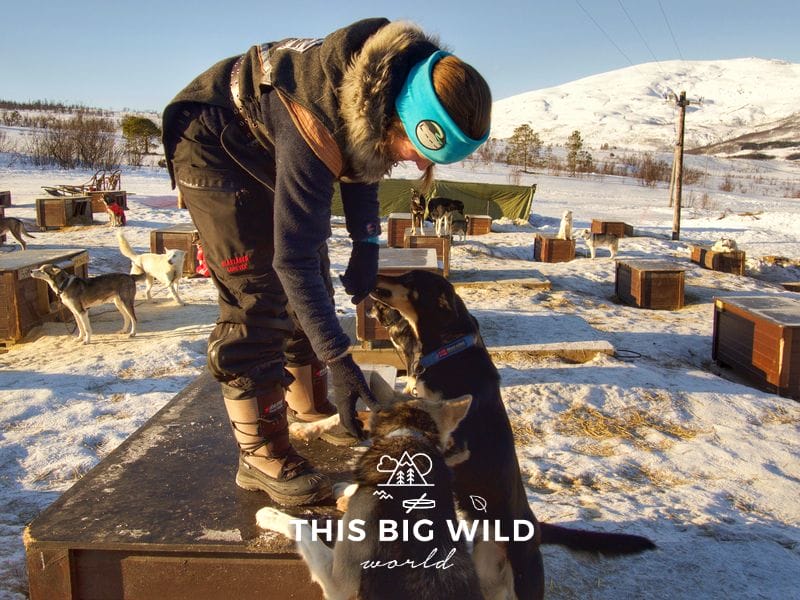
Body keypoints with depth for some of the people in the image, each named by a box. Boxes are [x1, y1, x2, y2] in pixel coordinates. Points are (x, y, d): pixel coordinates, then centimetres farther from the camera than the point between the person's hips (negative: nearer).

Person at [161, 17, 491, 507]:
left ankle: (309, 410, 26)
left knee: (313, 288, 10)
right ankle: (262, 456, -5)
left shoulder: (391, 84, -17)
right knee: (258, 301, -14)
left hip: (269, 150, 8)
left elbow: (363, 158, 3)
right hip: (215, 148, -8)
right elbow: (292, 255, -38)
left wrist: (367, 245, -6)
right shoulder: (316, 129, -40)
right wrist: (340, 361, -37)